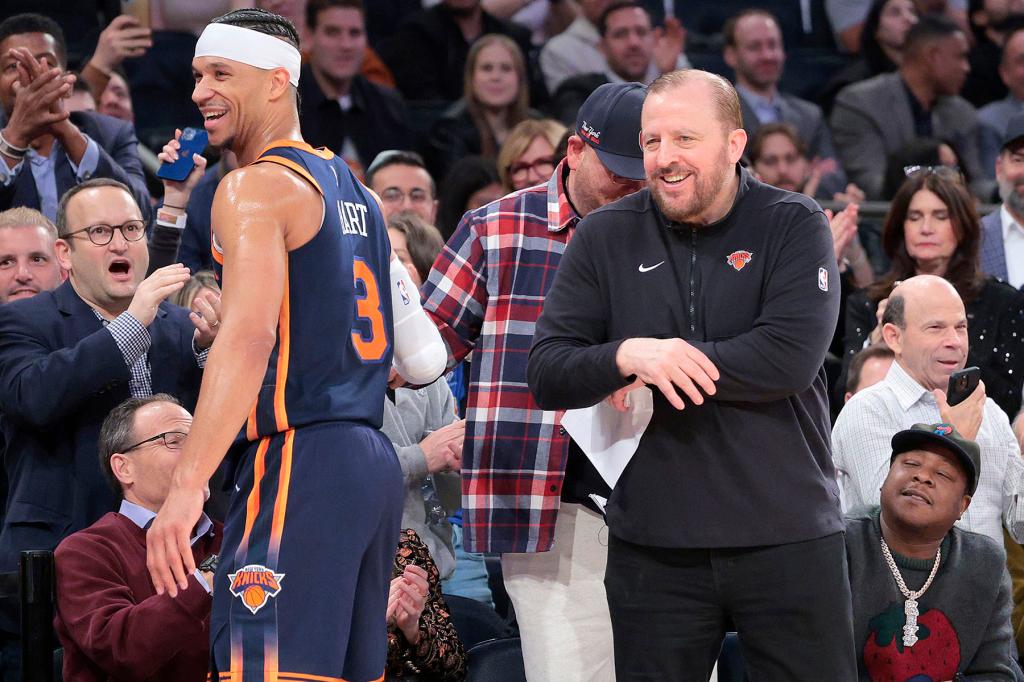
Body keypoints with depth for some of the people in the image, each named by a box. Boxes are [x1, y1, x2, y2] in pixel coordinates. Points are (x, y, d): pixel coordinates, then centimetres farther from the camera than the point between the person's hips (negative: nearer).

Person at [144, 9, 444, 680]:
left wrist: (186, 488, -28)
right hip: (373, 461, 10)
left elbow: (248, 339, -21)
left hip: (298, 465, -10)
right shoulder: (352, 189, 20)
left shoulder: (255, 188, -7)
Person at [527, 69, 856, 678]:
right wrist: (626, 356, -20)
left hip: (787, 536, -2)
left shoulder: (795, 226, -1)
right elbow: (547, 375, 0)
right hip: (653, 547, 2)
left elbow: (792, 358, -16)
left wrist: (661, 366, -12)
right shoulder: (605, 238, 6)